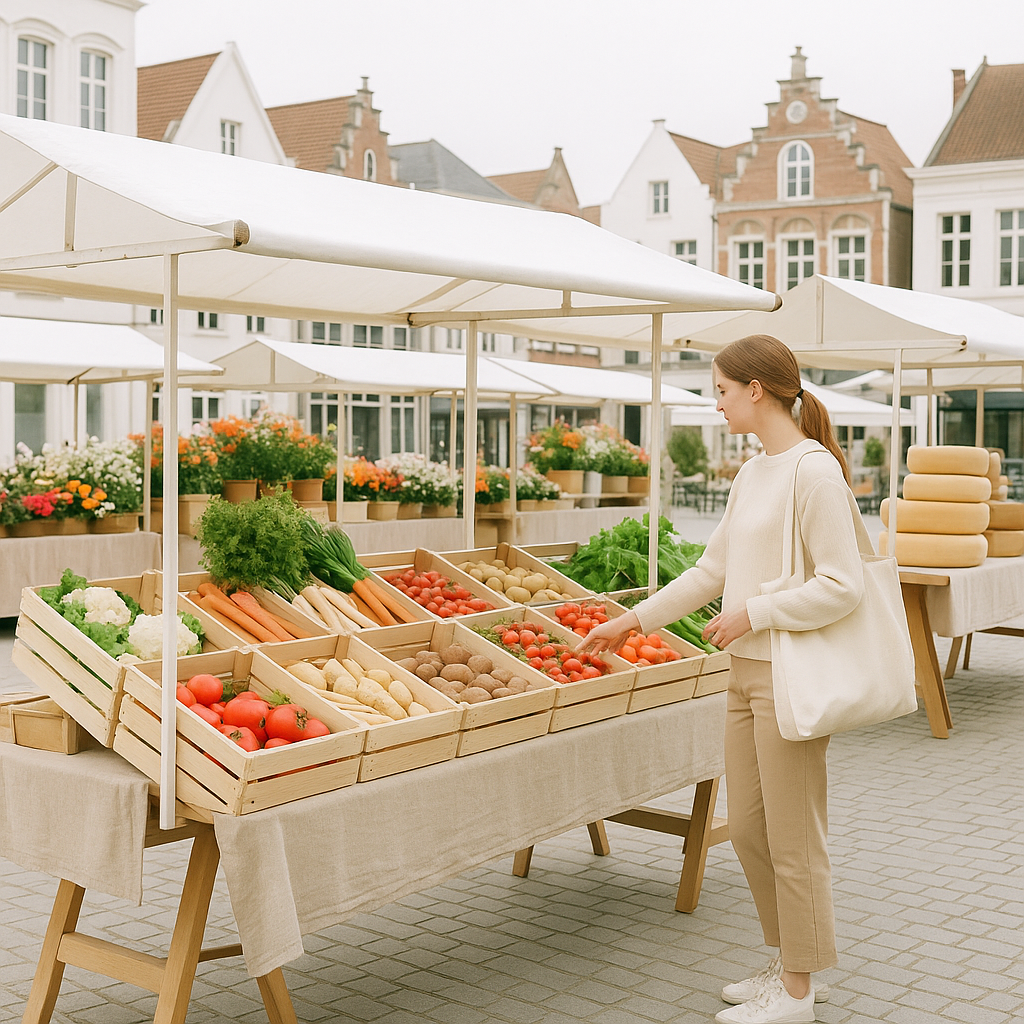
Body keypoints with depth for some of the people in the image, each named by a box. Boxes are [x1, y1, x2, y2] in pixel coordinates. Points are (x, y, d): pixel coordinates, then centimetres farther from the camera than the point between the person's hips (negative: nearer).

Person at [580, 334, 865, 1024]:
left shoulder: (814, 470, -13)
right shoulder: (751, 475, 13)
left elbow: (843, 586, -18)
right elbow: (711, 572, 21)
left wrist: (752, 614, -14)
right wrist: (632, 622, 22)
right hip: (747, 673, 9)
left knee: (793, 839, 3)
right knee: (748, 829, 15)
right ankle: (792, 968, 30)